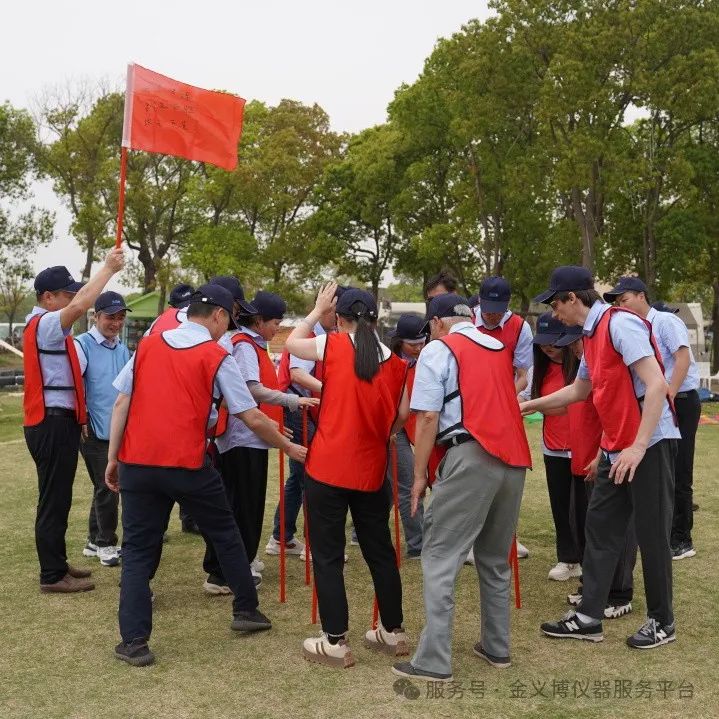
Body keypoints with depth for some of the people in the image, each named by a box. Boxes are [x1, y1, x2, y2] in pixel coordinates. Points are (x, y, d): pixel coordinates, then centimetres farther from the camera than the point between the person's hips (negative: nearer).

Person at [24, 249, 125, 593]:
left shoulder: (46, 324, 17)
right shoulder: (43, 324, -17)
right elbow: (81, 306, -29)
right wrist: (108, 268, -25)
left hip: (57, 421, 11)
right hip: (52, 423, -11)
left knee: (58, 498, 17)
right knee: (54, 500, -5)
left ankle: (56, 563, 27)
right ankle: (52, 576, 2)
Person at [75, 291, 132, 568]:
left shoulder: (123, 348, 13)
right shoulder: (82, 345, -10)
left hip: (118, 431, 7)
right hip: (94, 431, -7)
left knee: (105, 488, 15)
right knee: (106, 488, -5)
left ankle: (95, 541, 28)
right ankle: (106, 544, 10)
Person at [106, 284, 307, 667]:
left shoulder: (147, 345, 7)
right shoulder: (217, 357, -3)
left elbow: (121, 403, 5)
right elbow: (253, 419, -3)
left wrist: (112, 458, 11)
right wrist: (288, 447, 11)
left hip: (137, 461, 3)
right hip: (188, 463, -3)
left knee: (137, 548, 9)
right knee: (225, 535, 18)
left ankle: (134, 641, 6)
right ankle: (246, 609, 29)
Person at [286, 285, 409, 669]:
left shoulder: (334, 346, -6)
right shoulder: (394, 363, 3)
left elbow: (292, 343, 11)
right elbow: (402, 416, 8)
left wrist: (318, 309, 20)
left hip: (327, 469, -4)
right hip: (371, 471, 4)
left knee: (328, 556, 4)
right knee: (380, 551, 17)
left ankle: (335, 643, 8)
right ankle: (393, 632, 29)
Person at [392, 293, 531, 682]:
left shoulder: (437, 350, 2)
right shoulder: (499, 349, 21)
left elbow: (428, 418, -5)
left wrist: (419, 474, -1)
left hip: (471, 457, -7)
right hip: (514, 459, 7)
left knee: (440, 558, -3)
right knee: (496, 558, 18)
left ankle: (433, 661, -4)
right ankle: (496, 647, 25)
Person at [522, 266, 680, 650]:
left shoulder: (620, 323, -16)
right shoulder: (593, 333, 13)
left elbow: (656, 385, -23)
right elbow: (579, 390, 28)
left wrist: (637, 447, -25)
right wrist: (531, 405, 32)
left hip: (649, 445, -9)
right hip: (615, 448, 9)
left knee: (651, 535, 2)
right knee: (599, 529, 10)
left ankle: (662, 622, 18)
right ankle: (588, 617, 18)